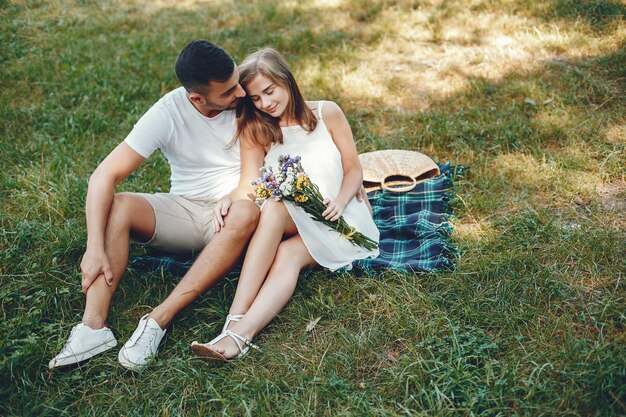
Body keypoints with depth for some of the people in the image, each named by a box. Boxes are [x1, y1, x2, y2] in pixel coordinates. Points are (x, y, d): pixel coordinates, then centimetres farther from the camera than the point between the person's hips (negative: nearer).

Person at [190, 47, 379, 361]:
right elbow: (249, 187, -7)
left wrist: (339, 202, -17)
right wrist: (227, 200, -29)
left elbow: (353, 170, 3)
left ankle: (239, 331, -47)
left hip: (338, 216, -1)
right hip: (293, 225, 2)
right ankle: (238, 328, -47)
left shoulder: (327, 113, 2)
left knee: (283, 238, -34)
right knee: (279, 232, -36)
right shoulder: (254, 129, 5)